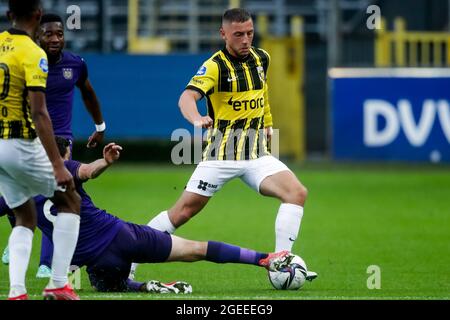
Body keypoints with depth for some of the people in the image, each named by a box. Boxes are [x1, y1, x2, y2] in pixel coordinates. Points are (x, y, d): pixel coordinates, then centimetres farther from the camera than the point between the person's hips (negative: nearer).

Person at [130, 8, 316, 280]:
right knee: (184, 210, -6)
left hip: (257, 153, 5)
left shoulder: (262, 58, 7)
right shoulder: (215, 66, -12)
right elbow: (187, 97, -29)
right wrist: (197, 118, -49)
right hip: (222, 153, -5)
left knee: (297, 193, -17)